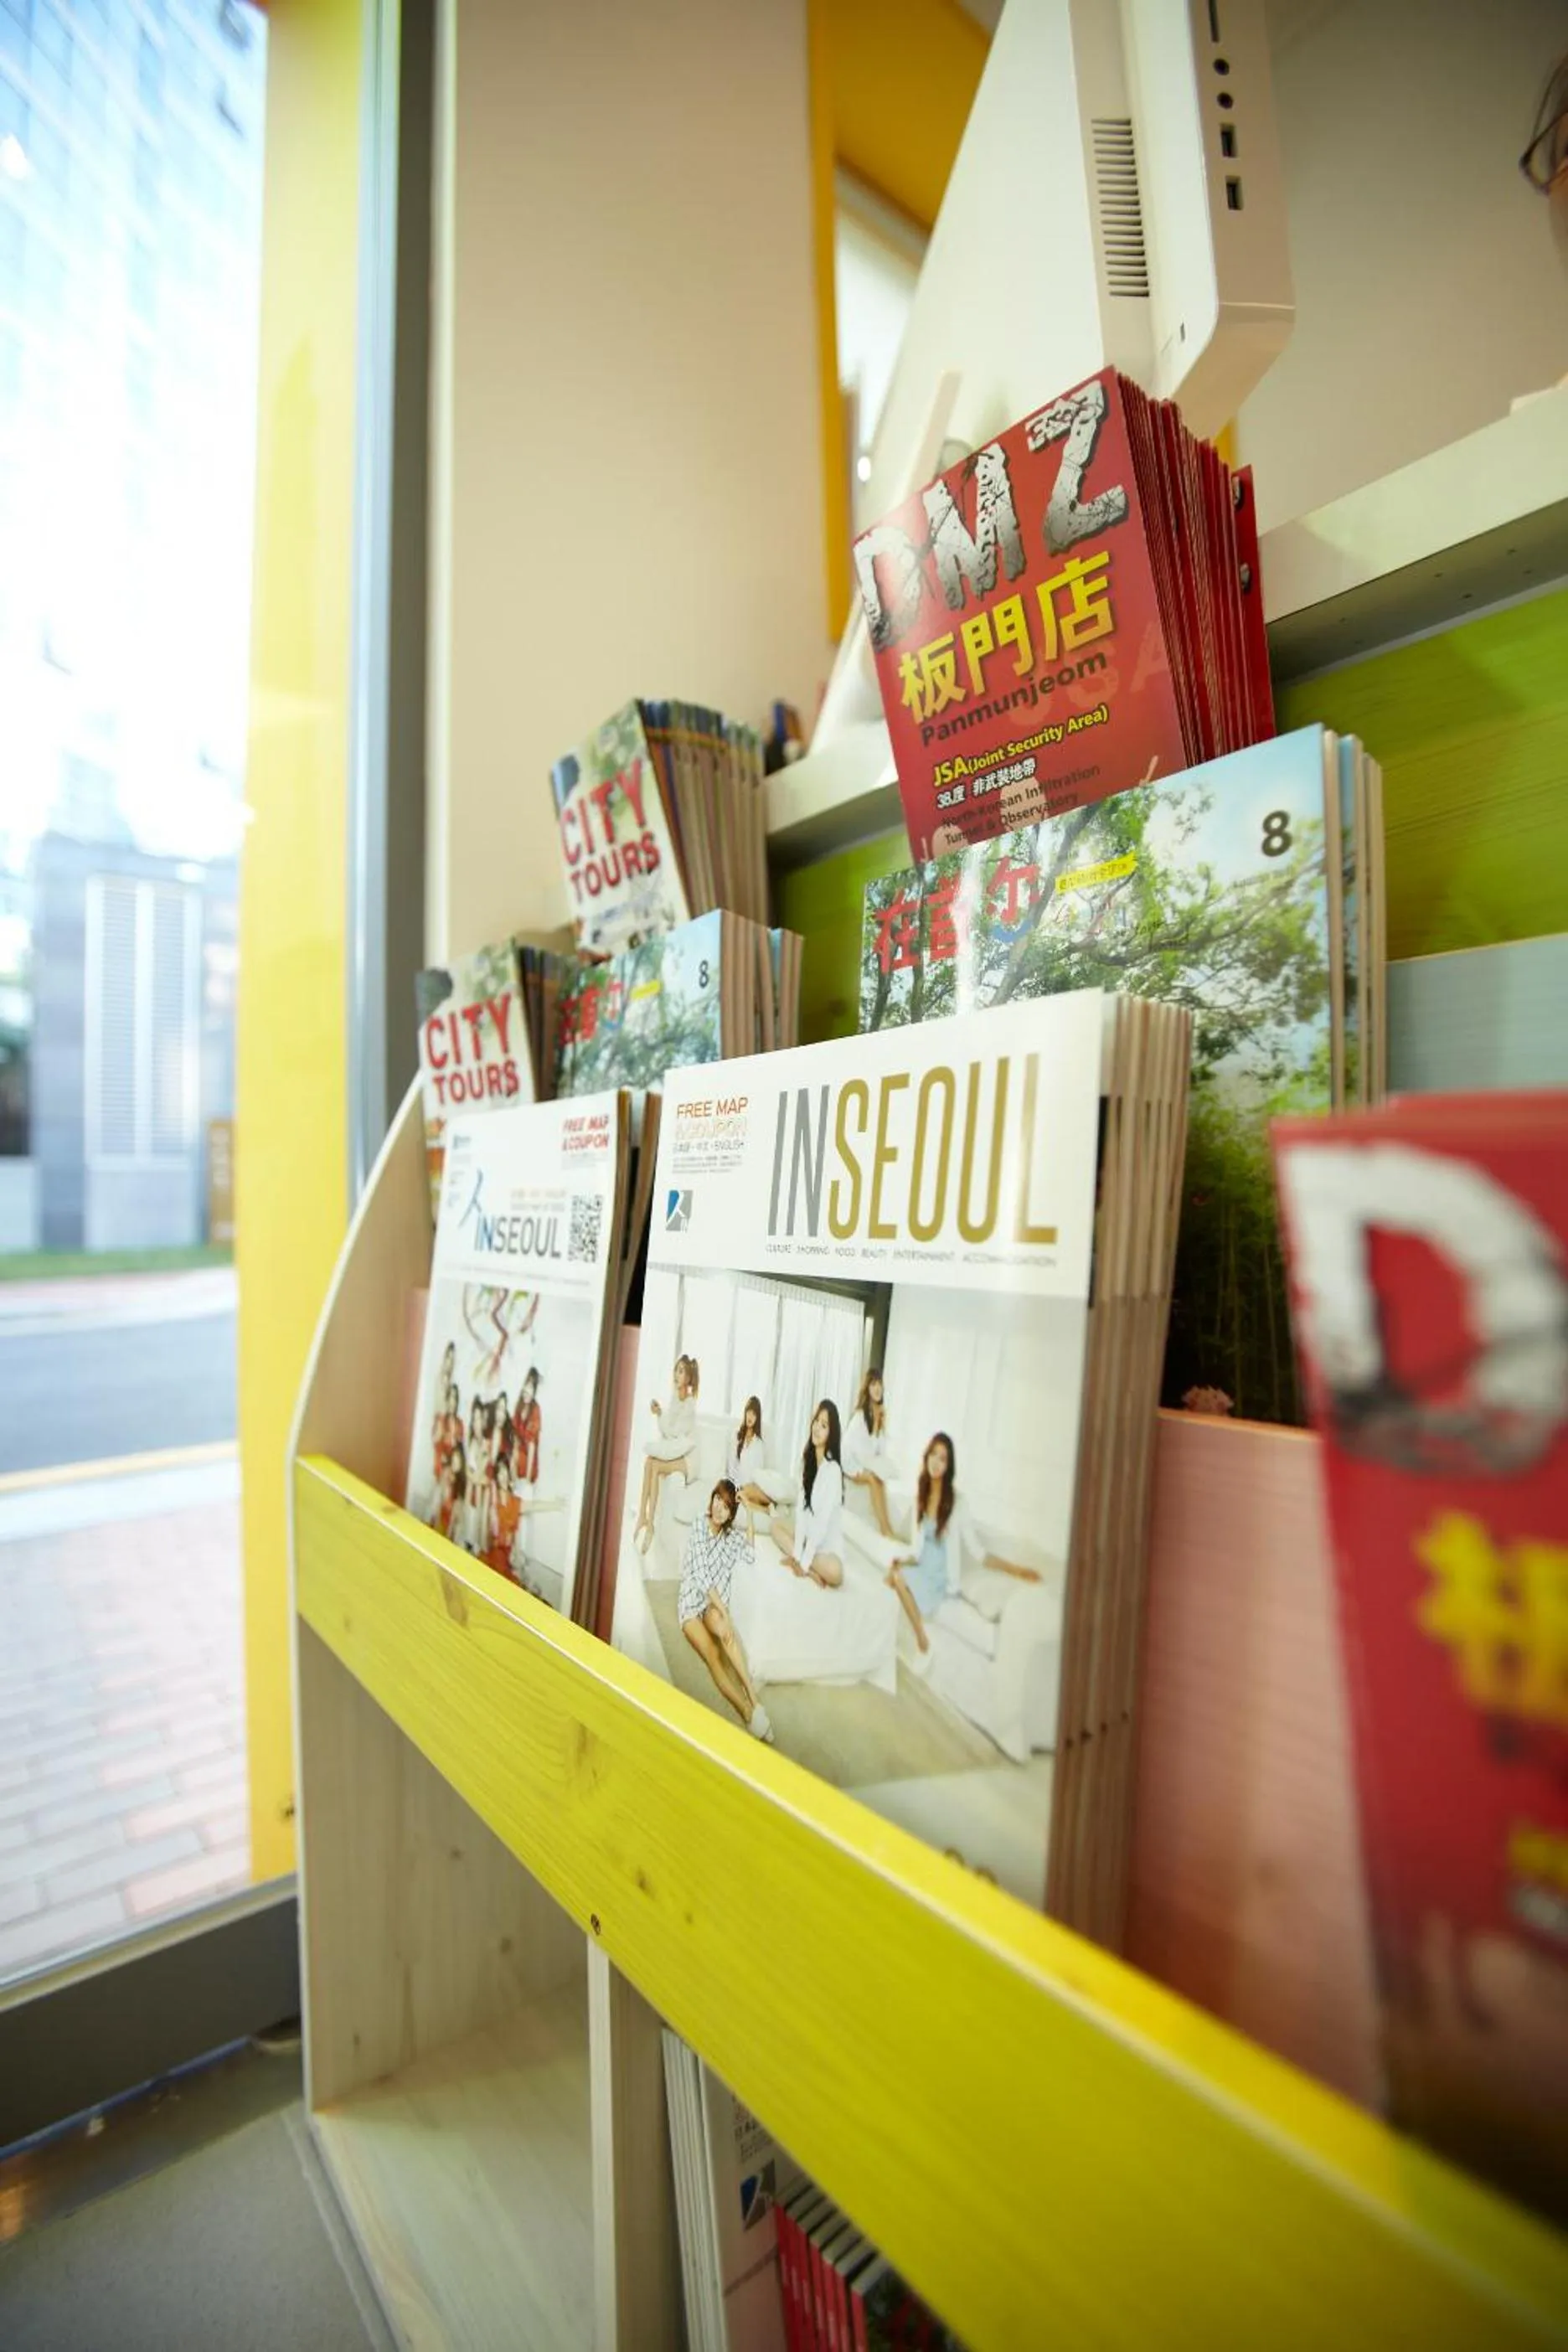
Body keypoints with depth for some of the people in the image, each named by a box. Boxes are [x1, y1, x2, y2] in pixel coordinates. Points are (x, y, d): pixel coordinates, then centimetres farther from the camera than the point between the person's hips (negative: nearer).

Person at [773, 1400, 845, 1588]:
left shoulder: (833, 1469, -21)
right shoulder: (807, 1460, 0)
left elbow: (823, 1521, -22)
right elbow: (801, 1509, -5)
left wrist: (804, 1562, -21)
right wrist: (797, 1552, -14)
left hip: (828, 1543, -7)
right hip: (807, 1536, 7)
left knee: (834, 1572, -34)